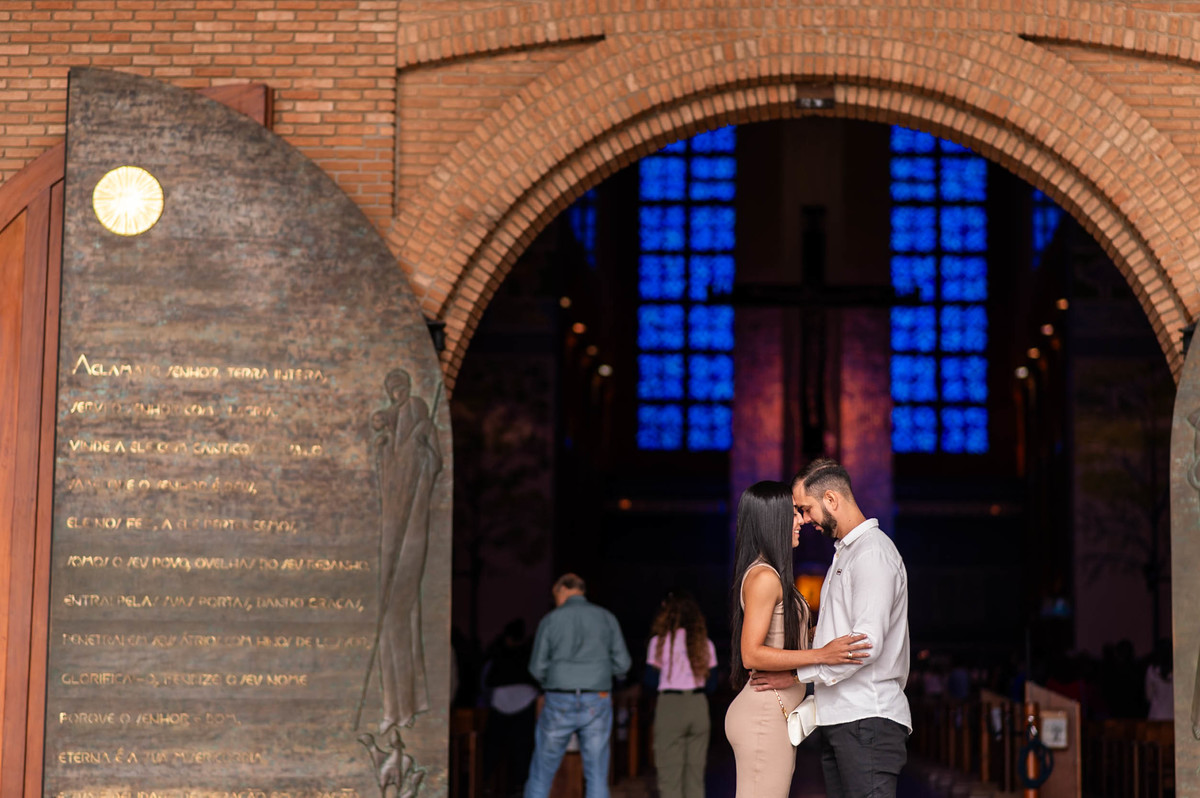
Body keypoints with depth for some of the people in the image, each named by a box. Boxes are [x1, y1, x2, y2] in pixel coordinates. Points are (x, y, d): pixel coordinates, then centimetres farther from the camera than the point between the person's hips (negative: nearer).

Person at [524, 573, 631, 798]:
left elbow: (537, 668, 1)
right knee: (597, 775, 4)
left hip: (559, 703, -1)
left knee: (541, 771, 9)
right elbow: (622, 663, 1)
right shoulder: (606, 618, 3)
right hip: (596, 703, 1)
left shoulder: (550, 620, 0)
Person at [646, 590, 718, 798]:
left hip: (670, 707, -4)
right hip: (699, 706, 4)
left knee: (669, 775, -1)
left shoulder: (660, 641, -4)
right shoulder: (704, 643, 8)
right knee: (695, 775, 10)